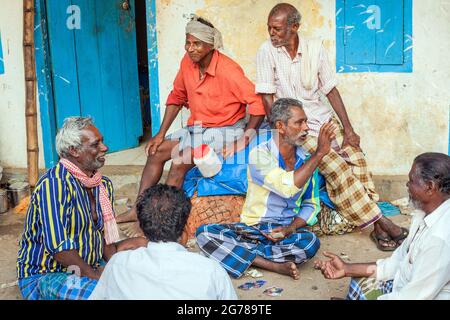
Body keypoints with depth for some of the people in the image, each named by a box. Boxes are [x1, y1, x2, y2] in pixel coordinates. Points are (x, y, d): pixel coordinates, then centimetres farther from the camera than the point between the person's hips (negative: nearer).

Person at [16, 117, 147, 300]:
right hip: (44, 276, -8)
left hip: (90, 268, 8)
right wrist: (100, 277, -20)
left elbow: (105, 238, 9)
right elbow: (59, 248, -26)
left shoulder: (104, 185, 5)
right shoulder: (54, 184, -22)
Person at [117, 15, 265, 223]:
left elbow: (258, 105, -25)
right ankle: (139, 210, 5)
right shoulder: (188, 62, -4)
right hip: (196, 128, 8)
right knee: (156, 152, 1)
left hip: (224, 130, -8)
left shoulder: (227, 70, -24)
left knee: (180, 161, -24)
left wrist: (244, 141, -28)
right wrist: (161, 133, 5)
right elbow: (177, 97, 9)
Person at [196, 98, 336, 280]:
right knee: (205, 233, -26)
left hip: (287, 231, 2)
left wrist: (290, 229, -10)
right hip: (252, 229, -1)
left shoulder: (307, 161, 2)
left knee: (311, 242, -32)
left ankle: (243, 255, -20)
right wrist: (320, 153, -23)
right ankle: (276, 266, -28)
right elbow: (288, 187, -27)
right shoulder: (259, 154, -12)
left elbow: (311, 205, 10)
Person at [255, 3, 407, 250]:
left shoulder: (314, 48, 0)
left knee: (355, 157, -17)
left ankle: (377, 227, -14)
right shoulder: (267, 51, -8)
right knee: (337, 169, -20)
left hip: (324, 118, 4)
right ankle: (381, 222, -12)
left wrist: (348, 128, -2)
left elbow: (330, 89, 3)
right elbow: (267, 97, -8)